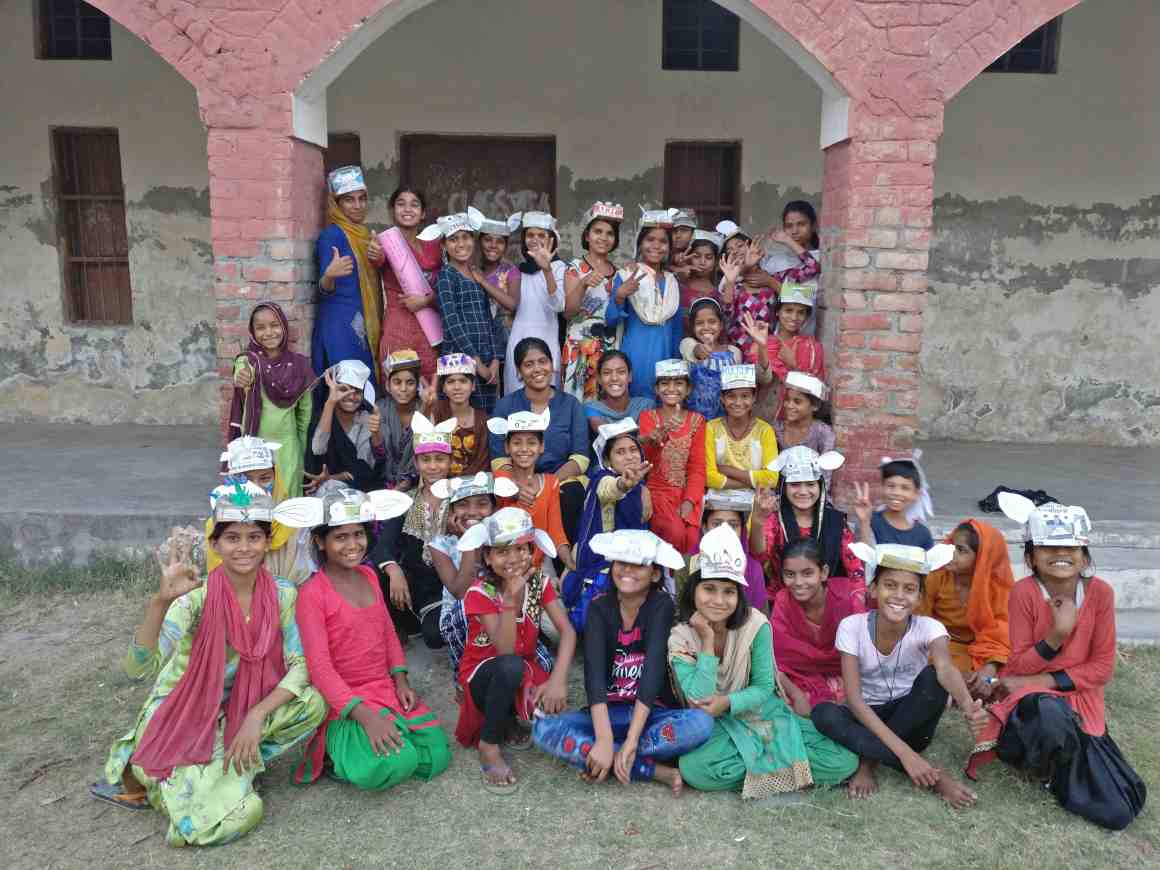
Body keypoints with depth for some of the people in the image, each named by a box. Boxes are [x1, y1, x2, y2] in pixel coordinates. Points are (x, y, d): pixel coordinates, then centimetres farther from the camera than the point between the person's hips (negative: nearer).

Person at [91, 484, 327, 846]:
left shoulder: (283, 595, -9)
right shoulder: (196, 598, -19)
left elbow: (301, 666, -10)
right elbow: (139, 669, -30)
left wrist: (256, 716, -24)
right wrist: (160, 600, -45)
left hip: (240, 715, 3)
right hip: (184, 724, -3)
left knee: (313, 704, -22)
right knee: (240, 813, -22)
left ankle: (234, 767, -5)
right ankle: (156, 782, 8)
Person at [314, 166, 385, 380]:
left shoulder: (365, 233, 15)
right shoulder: (331, 235, -9)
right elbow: (325, 289, -15)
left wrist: (380, 258, 1)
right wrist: (329, 275, -37)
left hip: (367, 327, 8)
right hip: (341, 325, -8)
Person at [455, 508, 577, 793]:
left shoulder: (538, 581, -8)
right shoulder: (480, 593, -20)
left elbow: (567, 631, -16)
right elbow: (507, 652, -30)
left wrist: (558, 679, -31)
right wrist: (511, 597, -40)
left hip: (524, 671, 3)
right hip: (482, 674, -3)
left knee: (551, 706, -29)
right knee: (511, 666, -38)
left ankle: (509, 717, 6)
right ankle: (488, 745, -16)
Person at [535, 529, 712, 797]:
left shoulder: (661, 605, -10)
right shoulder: (600, 608, -5)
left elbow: (654, 668, -22)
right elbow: (594, 673, -18)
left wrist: (631, 741, -31)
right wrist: (604, 739, -32)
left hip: (654, 713, -2)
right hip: (609, 713, 2)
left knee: (701, 722, -32)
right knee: (544, 729, -25)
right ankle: (657, 770, -22)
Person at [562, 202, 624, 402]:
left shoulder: (618, 271, 12)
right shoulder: (575, 267, 0)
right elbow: (568, 312, -12)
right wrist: (583, 284, -25)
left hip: (611, 347, 4)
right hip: (581, 346, -4)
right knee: (578, 399, -6)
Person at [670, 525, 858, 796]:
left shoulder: (756, 625, -12)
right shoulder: (680, 638, -13)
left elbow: (764, 688, -6)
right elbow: (699, 702, -21)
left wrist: (728, 702, -25)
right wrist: (707, 642, -26)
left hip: (762, 713, 1)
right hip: (717, 726, -1)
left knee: (844, 761, -18)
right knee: (694, 768, -37)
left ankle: (755, 766, -1)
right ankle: (780, 764, -11)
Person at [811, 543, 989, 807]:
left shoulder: (927, 628, -18)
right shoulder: (852, 627, -18)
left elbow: (945, 668, -41)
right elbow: (854, 699, -23)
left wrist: (967, 706, -63)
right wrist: (903, 751, -34)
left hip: (911, 720, 0)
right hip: (868, 718, 0)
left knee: (931, 677, -29)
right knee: (823, 713, -32)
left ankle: (870, 760, -17)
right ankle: (933, 775, -27)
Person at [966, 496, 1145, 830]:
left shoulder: (1100, 592, -9)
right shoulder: (1024, 592, -14)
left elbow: (1102, 668, -6)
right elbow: (1018, 668, -12)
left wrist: (1046, 681, -16)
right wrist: (1056, 635, -26)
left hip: (1080, 701, 3)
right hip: (1032, 700, -3)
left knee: (1118, 813, -6)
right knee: (1052, 718, -42)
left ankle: (1057, 766, 23)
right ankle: (1045, 767, -4)